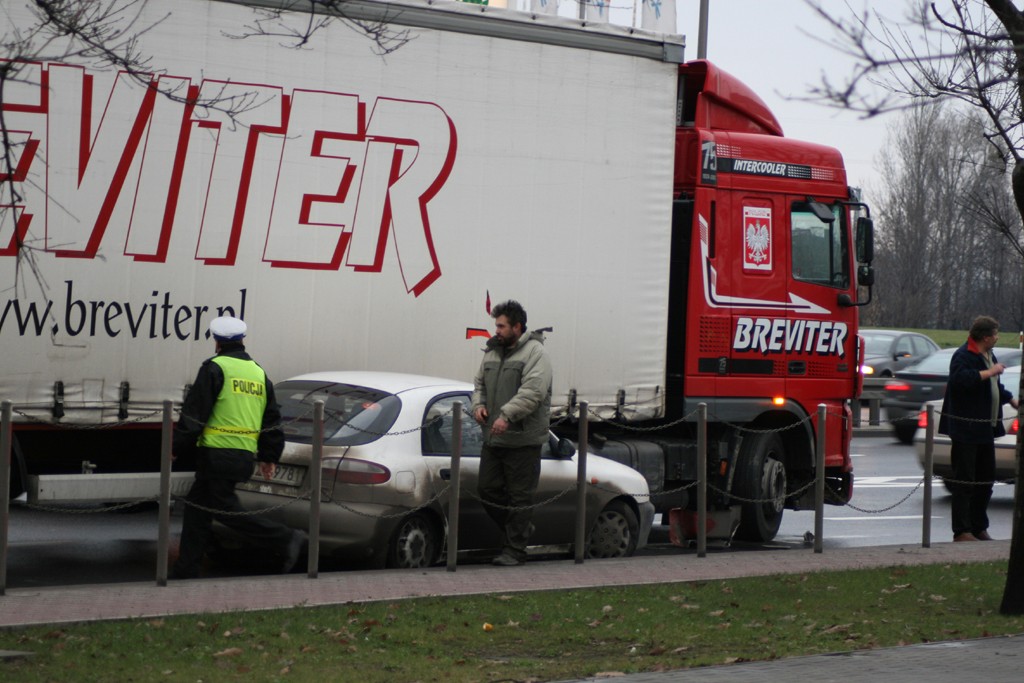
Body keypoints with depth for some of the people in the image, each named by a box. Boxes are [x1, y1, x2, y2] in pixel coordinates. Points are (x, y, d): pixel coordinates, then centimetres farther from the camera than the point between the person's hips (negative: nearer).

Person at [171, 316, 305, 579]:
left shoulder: (214, 368, -7)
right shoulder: (258, 372, 16)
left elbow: (194, 412, -10)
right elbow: (272, 420, 19)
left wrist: (177, 446, -2)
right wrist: (269, 457, 25)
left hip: (217, 455, -8)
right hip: (245, 455, 8)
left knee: (225, 508, -5)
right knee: (197, 506, 13)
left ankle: (286, 539, -11)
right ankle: (186, 570, 13)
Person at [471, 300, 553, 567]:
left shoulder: (534, 353, -10)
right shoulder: (492, 352, 14)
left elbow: (533, 392, -21)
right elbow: (480, 383, 24)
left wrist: (507, 415, -29)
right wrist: (478, 404, 3)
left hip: (522, 442, -8)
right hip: (493, 438, 8)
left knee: (520, 496, -2)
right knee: (488, 490, 10)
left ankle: (514, 549, 5)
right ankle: (521, 529, 29)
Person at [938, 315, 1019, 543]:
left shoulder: (989, 356, 18)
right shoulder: (963, 356, -14)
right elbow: (961, 379, -33)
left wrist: (1011, 400, 30)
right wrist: (989, 372, -29)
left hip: (985, 429, 10)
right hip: (965, 429, -10)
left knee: (986, 479, 12)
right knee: (964, 480, -6)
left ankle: (979, 528, 21)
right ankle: (962, 531, -4)